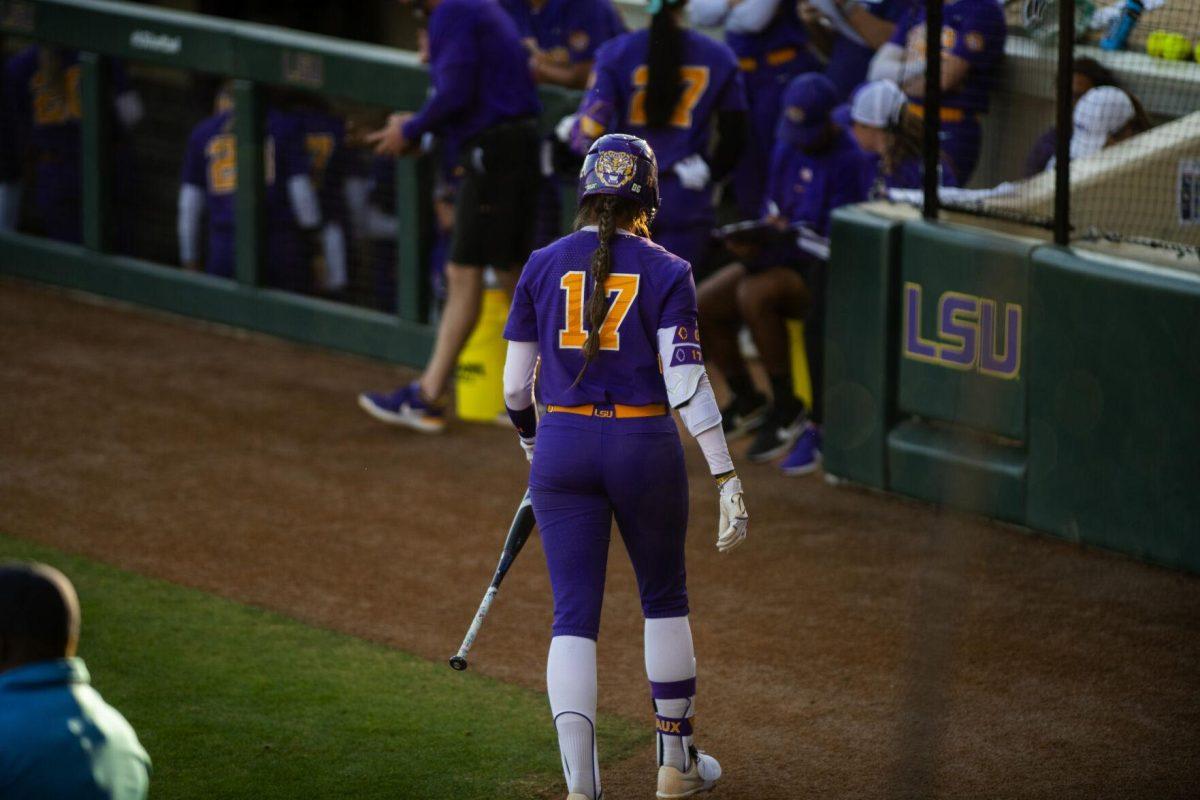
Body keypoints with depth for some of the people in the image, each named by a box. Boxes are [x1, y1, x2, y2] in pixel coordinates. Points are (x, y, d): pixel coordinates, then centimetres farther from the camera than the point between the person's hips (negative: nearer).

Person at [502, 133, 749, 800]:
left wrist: (532, 442, 25)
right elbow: (686, 380, -13)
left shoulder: (543, 266, 2)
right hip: (646, 448, -1)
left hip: (563, 447, 1)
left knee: (574, 613, 2)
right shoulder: (667, 272, -4)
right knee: (665, 600, 19)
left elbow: (515, 384, 5)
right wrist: (727, 478, -14)